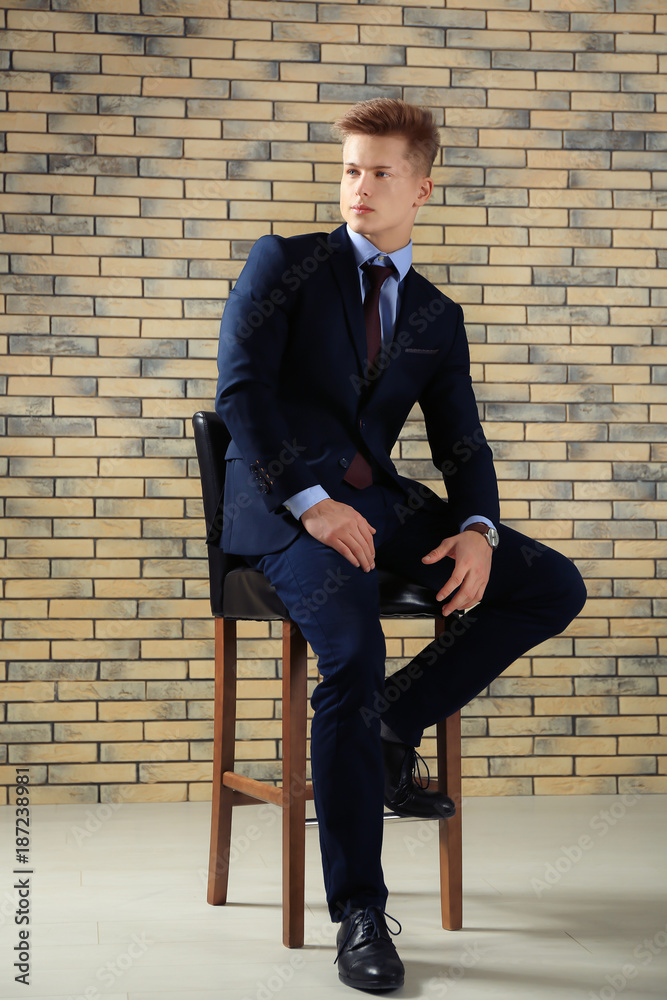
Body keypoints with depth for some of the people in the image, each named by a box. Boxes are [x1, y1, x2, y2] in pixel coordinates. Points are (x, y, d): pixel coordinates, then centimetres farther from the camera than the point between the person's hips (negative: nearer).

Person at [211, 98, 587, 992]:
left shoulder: (438, 318, 18)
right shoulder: (283, 264, 6)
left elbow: (462, 446, 13)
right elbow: (241, 390, -7)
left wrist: (477, 531, -9)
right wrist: (310, 502, -19)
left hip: (379, 501, 5)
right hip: (283, 500, -5)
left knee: (556, 587, -8)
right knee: (355, 653, -31)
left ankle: (395, 725, 0)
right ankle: (359, 915, -21)